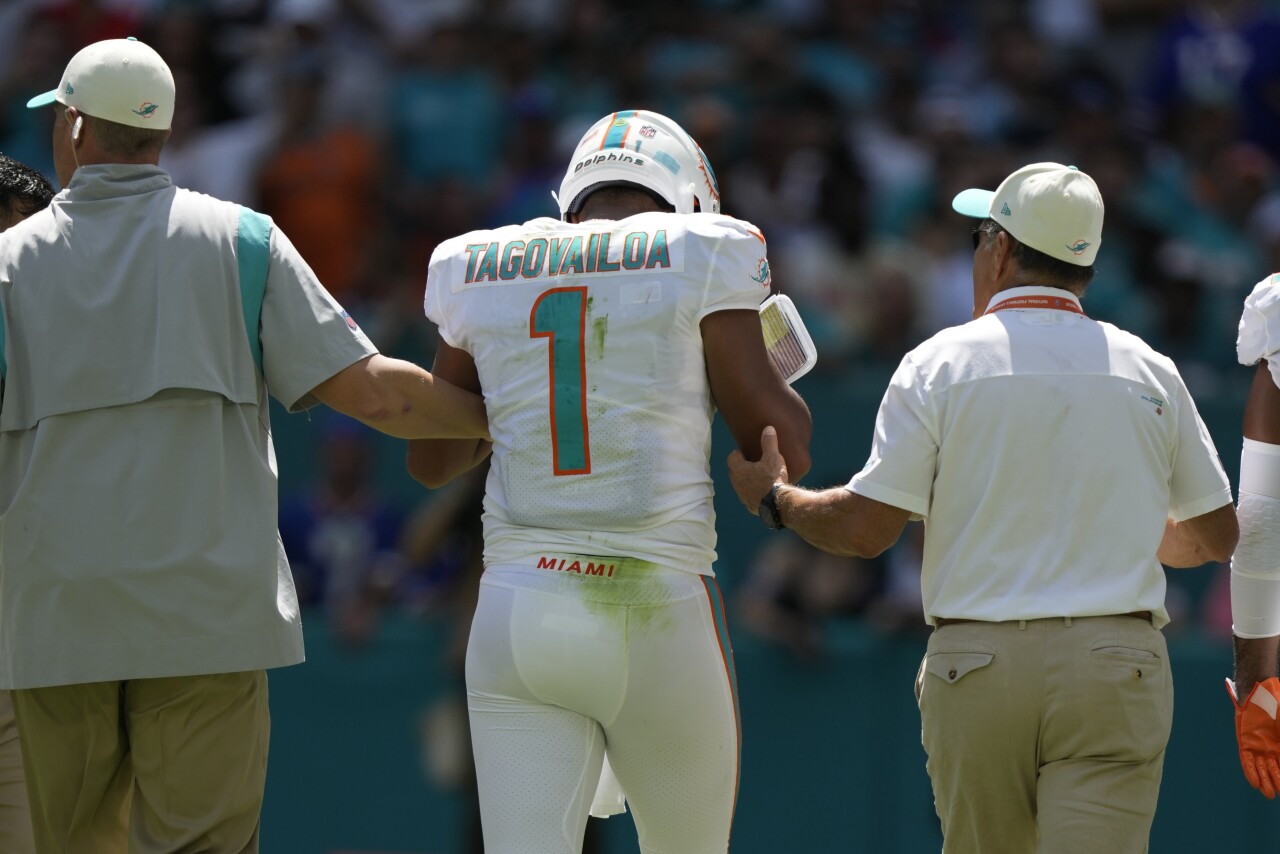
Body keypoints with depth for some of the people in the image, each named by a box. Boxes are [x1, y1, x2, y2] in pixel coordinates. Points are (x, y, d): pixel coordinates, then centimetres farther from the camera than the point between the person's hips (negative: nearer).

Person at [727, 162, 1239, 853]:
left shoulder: (941, 363, 0)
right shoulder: (1149, 371, 8)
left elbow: (866, 528, -5)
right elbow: (1217, 536, 16)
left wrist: (774, 498, 14)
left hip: (974, 666, 0)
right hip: (1117, 664, 0)